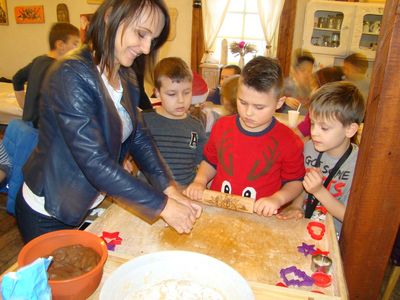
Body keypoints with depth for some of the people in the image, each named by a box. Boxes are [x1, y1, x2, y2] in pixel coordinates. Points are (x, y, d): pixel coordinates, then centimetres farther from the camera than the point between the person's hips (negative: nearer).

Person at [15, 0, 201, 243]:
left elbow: (139, 137, -3)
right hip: (48, 217, -7)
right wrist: (162, 205, -27)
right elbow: (96, 163, -31)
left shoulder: (126, 77, -1)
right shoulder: (71, 76, -27)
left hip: (92, 205, 7)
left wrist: (171, 191, -14)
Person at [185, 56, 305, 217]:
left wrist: (277, 199, -14)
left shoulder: (288, 140, -8)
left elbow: (295, 182, 4)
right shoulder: (222, 126, 2)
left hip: (260, 217, -1)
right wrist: (200, 181, 0)